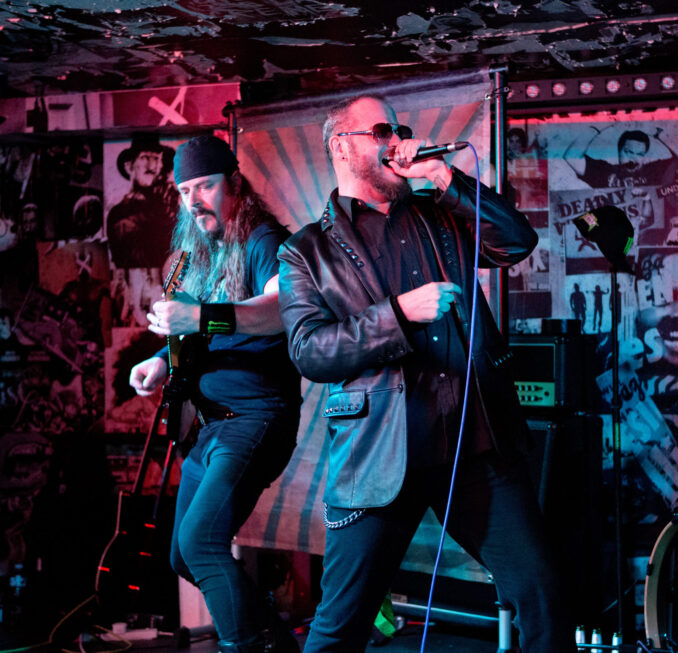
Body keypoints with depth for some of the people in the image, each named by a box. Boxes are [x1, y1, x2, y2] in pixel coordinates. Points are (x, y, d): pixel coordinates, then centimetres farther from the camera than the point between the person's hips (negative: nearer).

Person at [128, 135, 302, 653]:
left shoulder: (263, 242, -10)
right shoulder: (202, 253, 16)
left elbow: (280, 311, -29)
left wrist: (202, 317, -41)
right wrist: (164, 359, 2)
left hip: (256, 416, -10)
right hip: (211, 424, 10)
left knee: (200, 538, -24)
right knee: (185, 556, 14)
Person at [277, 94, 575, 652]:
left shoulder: (440, 216, 18)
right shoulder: (307, 252, 6)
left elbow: (518, 241, 5)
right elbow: (309, 351, -6)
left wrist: (447, 179, -2)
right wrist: (400, 313, -17)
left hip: (480, 446, 3)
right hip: (381, 457, -3)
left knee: (542, 595, 3)